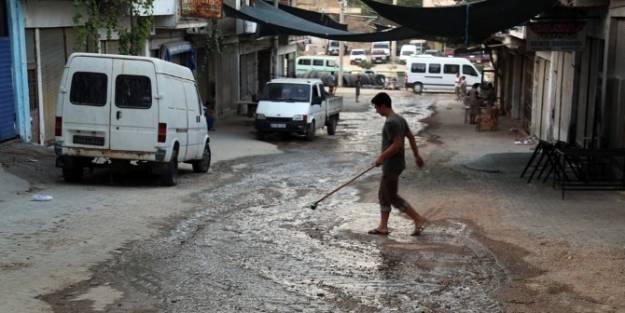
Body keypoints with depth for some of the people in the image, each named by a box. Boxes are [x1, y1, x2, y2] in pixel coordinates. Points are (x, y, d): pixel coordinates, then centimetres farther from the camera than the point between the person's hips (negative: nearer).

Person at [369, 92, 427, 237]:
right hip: (392, 164, 10)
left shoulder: (390, 123, -21)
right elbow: (411, 137, 16)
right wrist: (417, 155, 23)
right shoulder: (399, 119, 10)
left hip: (392, 165, -10)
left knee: (392, 197, 0)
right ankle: (383, 226, 18)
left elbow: (397, 144, -26)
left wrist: (381, 157, -18)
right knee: (383, 195, 14)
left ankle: (418, 219, 5)